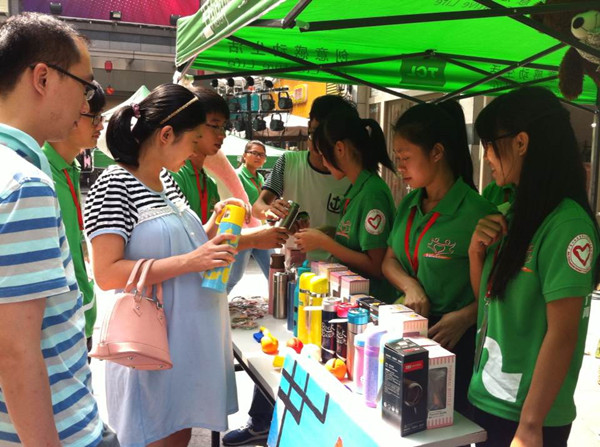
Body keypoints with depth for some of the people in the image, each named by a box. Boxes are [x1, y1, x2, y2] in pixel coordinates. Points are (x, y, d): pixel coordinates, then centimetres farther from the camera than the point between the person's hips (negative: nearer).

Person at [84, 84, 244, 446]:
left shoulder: (166, 179, 9)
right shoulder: (115, 184, -16)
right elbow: (106, 273, -23)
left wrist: (215, 223, 1)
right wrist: (190, 261, -26)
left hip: (188, 337, 8)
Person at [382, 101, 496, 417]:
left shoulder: (476, 212, -19)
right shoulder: (408, 205, 4)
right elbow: (389, 260, 10)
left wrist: (465, 317, -27)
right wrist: (410, 286, -9)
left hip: (456, 343, -6)